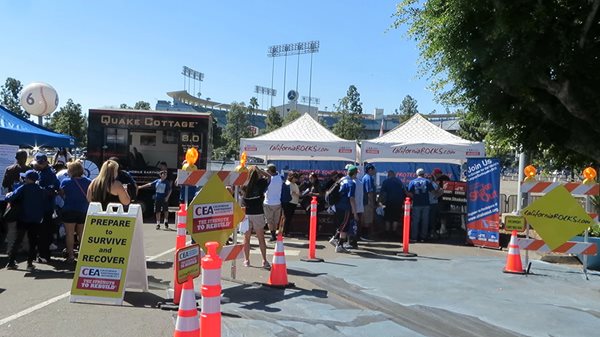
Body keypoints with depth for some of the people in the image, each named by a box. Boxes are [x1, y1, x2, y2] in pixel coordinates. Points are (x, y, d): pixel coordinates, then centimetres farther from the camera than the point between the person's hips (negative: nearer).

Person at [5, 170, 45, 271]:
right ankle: (30, 263, 4)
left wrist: (8, 195, 7)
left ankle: (11, 262, 8)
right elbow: (44, 204, 9)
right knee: (32, 241, 8)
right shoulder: (41, 190, 4)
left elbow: (10, 198, -12)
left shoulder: (23, 188, -7)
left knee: (17, 240, 8)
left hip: (23, 219, -2)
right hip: (36, 220, 2)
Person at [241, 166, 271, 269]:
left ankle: (246, 260, 15)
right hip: (258, 214, -1)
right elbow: (268, 176, 9)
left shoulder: (244, 185, -4)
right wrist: (258, 170, 1)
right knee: (261, 238, 6)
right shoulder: (261, 183, -7)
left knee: (246, 238, 10)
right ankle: (264, 260, 6)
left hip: (246, 214, 1)